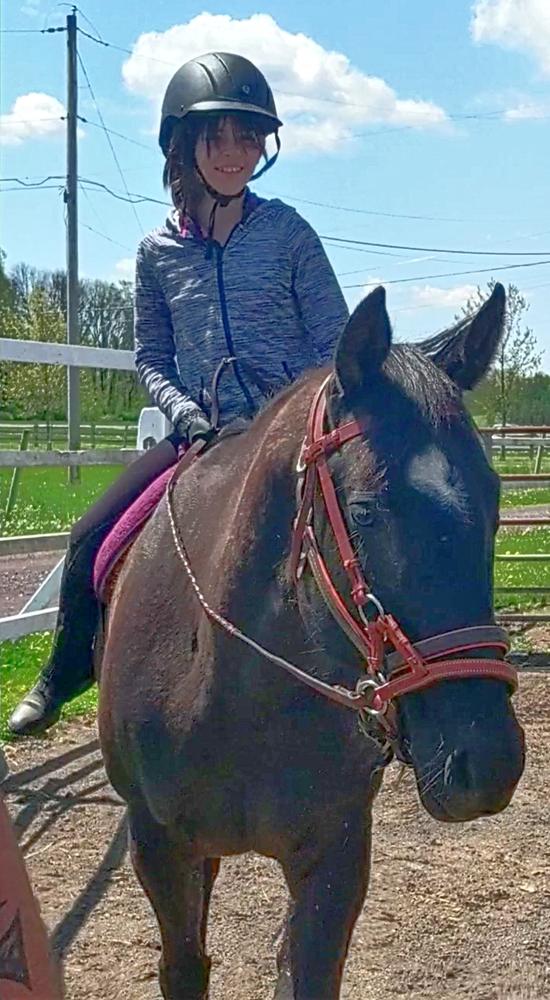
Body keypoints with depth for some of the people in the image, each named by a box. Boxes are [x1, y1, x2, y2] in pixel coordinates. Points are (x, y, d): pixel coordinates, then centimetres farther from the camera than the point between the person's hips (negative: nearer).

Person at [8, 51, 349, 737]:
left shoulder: (286, 232, -2)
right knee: (93, 539, -8)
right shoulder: (158, 251, 4)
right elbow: (150, 358, 10)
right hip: (200, 435, 2)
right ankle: (61, 679, 15)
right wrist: (185, 412, -9)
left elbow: (335, 342, 0)